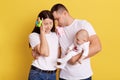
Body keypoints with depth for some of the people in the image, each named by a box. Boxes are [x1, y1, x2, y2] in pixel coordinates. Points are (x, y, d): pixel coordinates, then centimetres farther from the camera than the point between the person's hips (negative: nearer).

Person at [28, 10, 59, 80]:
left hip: (52, 74, 4)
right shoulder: (34, 36, -7)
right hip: (37, 74, -4)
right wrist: (42, 31, -14)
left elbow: (58, 54, 5)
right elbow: (45, 53, -19)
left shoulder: (56, 35, 8)